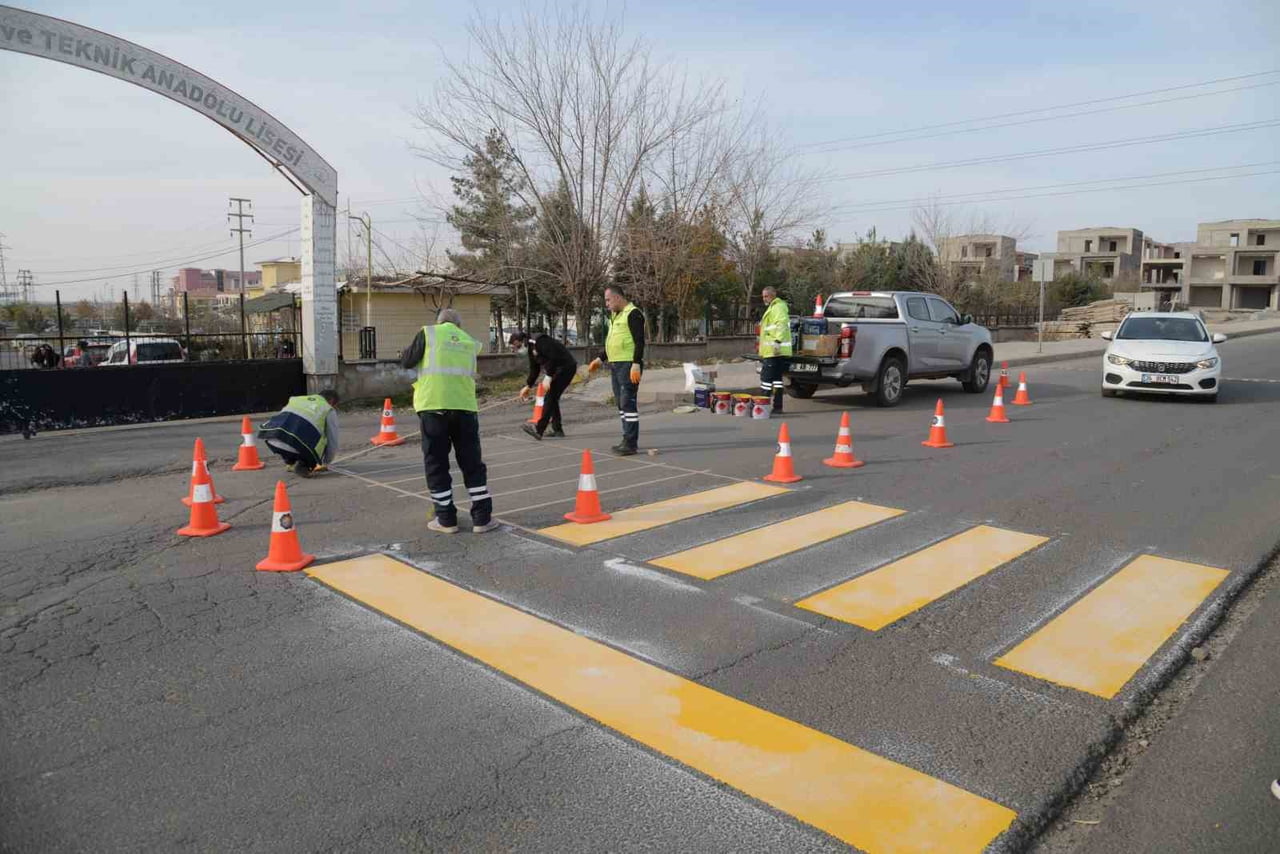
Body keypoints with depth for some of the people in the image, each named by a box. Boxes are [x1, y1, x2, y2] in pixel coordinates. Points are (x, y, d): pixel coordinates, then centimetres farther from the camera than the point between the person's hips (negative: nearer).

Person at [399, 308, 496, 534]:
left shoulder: (428, 333, 7)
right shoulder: (470, 341, 17)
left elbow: (406, 362, 8)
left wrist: (416, 350, 27)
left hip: (433, 405, -2)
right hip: (464, 406, 2)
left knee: (436, 464, 8)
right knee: (472, 463, 10)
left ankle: (446, 519, 10)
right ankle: (482, 518, 12)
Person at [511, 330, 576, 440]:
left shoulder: (540, 341, -19)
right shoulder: (531, 348, 11)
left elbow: (554, 358, -26)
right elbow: (534, 370, 19)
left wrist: (548, 377, -24)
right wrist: (528, 386, 15)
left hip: (566, 367, -10)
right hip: (558, 370, 10)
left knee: (549, 397, -15)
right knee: (552, 398, 11)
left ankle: (538, 430, -19)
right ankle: (558, 430, 15)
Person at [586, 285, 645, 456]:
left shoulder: (633, 314, -11)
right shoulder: (614, 315, 18)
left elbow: (639, 341, -16)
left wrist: (636, 364, -23)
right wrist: (600, 359, 24)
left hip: (629, 365, -10)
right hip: (615, 365, 10)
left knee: (628, 402, -10)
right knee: (621, 403, 12)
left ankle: (631, 443, -8)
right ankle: (628, 440, 19)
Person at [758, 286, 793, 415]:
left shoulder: (778, 307, -9)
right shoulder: (772, 308, 24)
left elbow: (781, 325, -23)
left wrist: (777, 341, -32)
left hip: (774, 351, -11)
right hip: (771, 350, 11)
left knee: (766, 377, -10)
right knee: (777, 379, 10)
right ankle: (777, 407, 13)